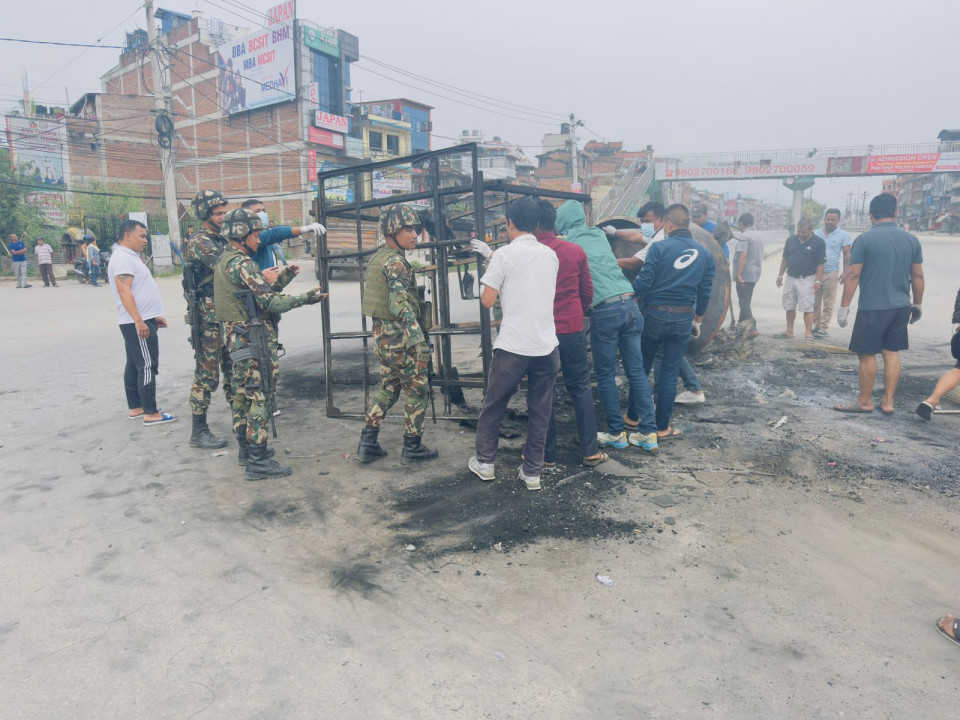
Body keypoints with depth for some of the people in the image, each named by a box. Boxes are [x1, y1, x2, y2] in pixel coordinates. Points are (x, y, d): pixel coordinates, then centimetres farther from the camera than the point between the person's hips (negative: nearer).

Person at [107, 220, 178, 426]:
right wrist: (139, 320, -29)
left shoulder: (130, 256, 18)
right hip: (138, 322, -11)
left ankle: (135, 407, 22)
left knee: (135, 365, 14)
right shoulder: (123, 258, -14)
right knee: (147, 367, -8)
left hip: (141, 320, 11)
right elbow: (124, 291, -24)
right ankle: (151, 413, -4)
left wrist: (153, 315, 22)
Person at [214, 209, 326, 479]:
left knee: (243, 395, 17)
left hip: (235, 337, 10)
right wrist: (306, 298, -16)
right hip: (252, 340, -10)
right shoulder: (241, 263, -16)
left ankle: (246, 448, 29)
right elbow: (269, 303, -21)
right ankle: (258, 461, -2)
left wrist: (280, 281, 7)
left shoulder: (225, 261, 15)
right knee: (259, 398, -6)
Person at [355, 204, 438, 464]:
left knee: (388, 388, 19)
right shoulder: (396, 262, -17)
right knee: (417, 391, 4)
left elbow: (368, 295, 20)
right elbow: (401, 305, -27)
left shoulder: (376, 258, 12)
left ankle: (368, 443, 20)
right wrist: (420, 341, -31)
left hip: (381, 334, 9)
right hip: (399, 337, -9)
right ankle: (412, 446, 14)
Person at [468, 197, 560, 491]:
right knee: (540, 412, 11)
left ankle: (484, 462, 25)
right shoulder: (551, 255, 10)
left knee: (492, 406, 14)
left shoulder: (504, 254, -5)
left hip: (513, 346, -4)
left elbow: (487, 301, -6)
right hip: (547, 345, 4)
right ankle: (532, 472, 17)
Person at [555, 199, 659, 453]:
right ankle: (647, 433, 13)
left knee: (605, 375, 7)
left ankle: (616, 433, 13)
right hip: (630, 304, 5)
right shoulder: (600, 236, 19)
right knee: (636, 370, 8)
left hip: (604, 310, -5)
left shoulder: (568, 243, 4)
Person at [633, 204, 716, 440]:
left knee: (642, 367, 13)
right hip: (683, 319, 3)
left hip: (655, 315, -3)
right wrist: (698, 320, 19)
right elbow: (705, 292, 8)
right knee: (670, 373, 8)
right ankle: (662, 427, 13)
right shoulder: (705, 255, 5)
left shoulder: (660, 248, -9)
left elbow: (643, 282, -14)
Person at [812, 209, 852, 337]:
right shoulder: (816, 234, 8)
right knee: (815, 302, 8)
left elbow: (847, 255, 1)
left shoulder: (843, 235, 1)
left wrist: (845, 273, -6)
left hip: (831, 273, -3)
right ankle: (816, 325, 17)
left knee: (828, 304, -1)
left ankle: (823, 328, 2)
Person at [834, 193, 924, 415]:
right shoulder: (911, 239, 5)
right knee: (891, 353, 12)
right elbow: (918, 276, 10)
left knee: (867, 354, 4)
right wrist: (917, 304, 21)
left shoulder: (865, 239, -10)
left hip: (872, 308, -5)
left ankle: (865, 401, 13)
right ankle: (888, 402, 16)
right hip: (900, 307, 5)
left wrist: (844, 306, -7)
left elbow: (853, 275, -11)